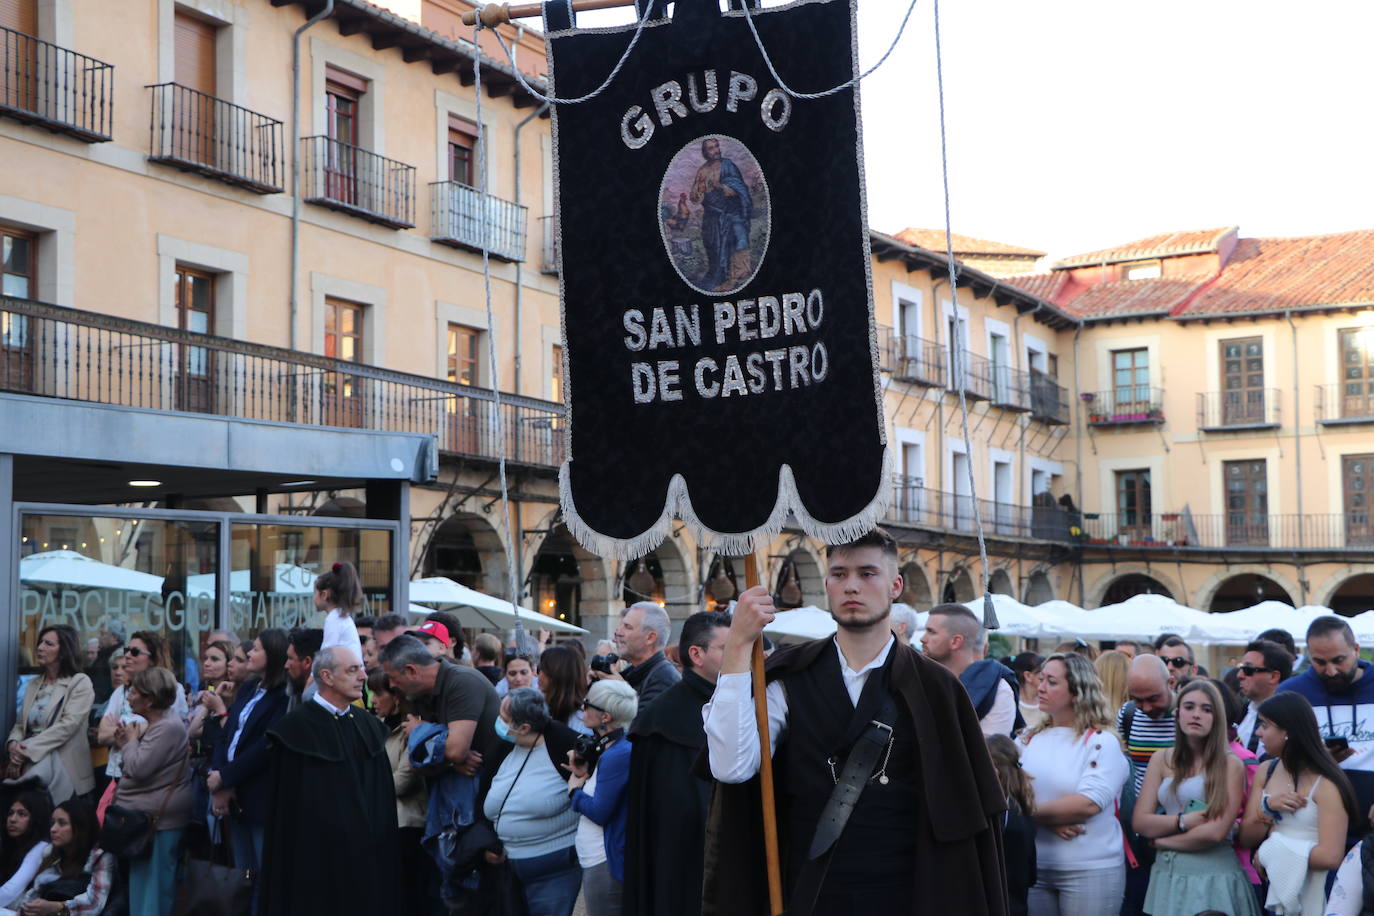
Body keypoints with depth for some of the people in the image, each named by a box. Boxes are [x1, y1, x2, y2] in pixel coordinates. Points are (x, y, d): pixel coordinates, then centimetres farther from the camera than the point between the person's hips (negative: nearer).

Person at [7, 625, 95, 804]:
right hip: (30, 757, 5)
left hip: (62, 758, -5)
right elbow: (20, 724, 18)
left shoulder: (80, 682, 0)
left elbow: (68, 725, -12)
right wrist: (13, 743, -8)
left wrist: (29, 748, -19)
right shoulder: (33, 684, 20)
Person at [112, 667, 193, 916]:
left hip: (158, 819, -11)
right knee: (142, 885, 14)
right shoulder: (155, 725, 16)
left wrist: (130, 742, -5)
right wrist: (126, 744, 7)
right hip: (148, 816, 11)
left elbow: (139, 768, -21)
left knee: (151, 886, -6)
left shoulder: (168, 727, -18)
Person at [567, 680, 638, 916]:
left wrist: (575, 790, -5)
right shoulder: (605, 750, 11)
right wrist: (583, 776, 2)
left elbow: (600, 812, -21)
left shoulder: (619, 755, -21)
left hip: (605, 864, -10)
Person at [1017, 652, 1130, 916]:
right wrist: (1050, 821, -16)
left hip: (1090, 871, -4)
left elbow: (1089, 803, -18)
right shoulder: (1028, 738, 9)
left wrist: (1031, 812, -10)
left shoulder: (1102, 742, -5)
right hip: (1034, 867, 4)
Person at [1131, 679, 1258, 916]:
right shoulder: (1161, 760, 6)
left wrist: (1163, 841, -5)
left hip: (1213, 875, -4)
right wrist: (1182, 822, -13)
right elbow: (1139, 822, 0)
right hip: (1167, 873, 4)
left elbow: (1215, 832, -14)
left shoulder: (1231, 765, -6)